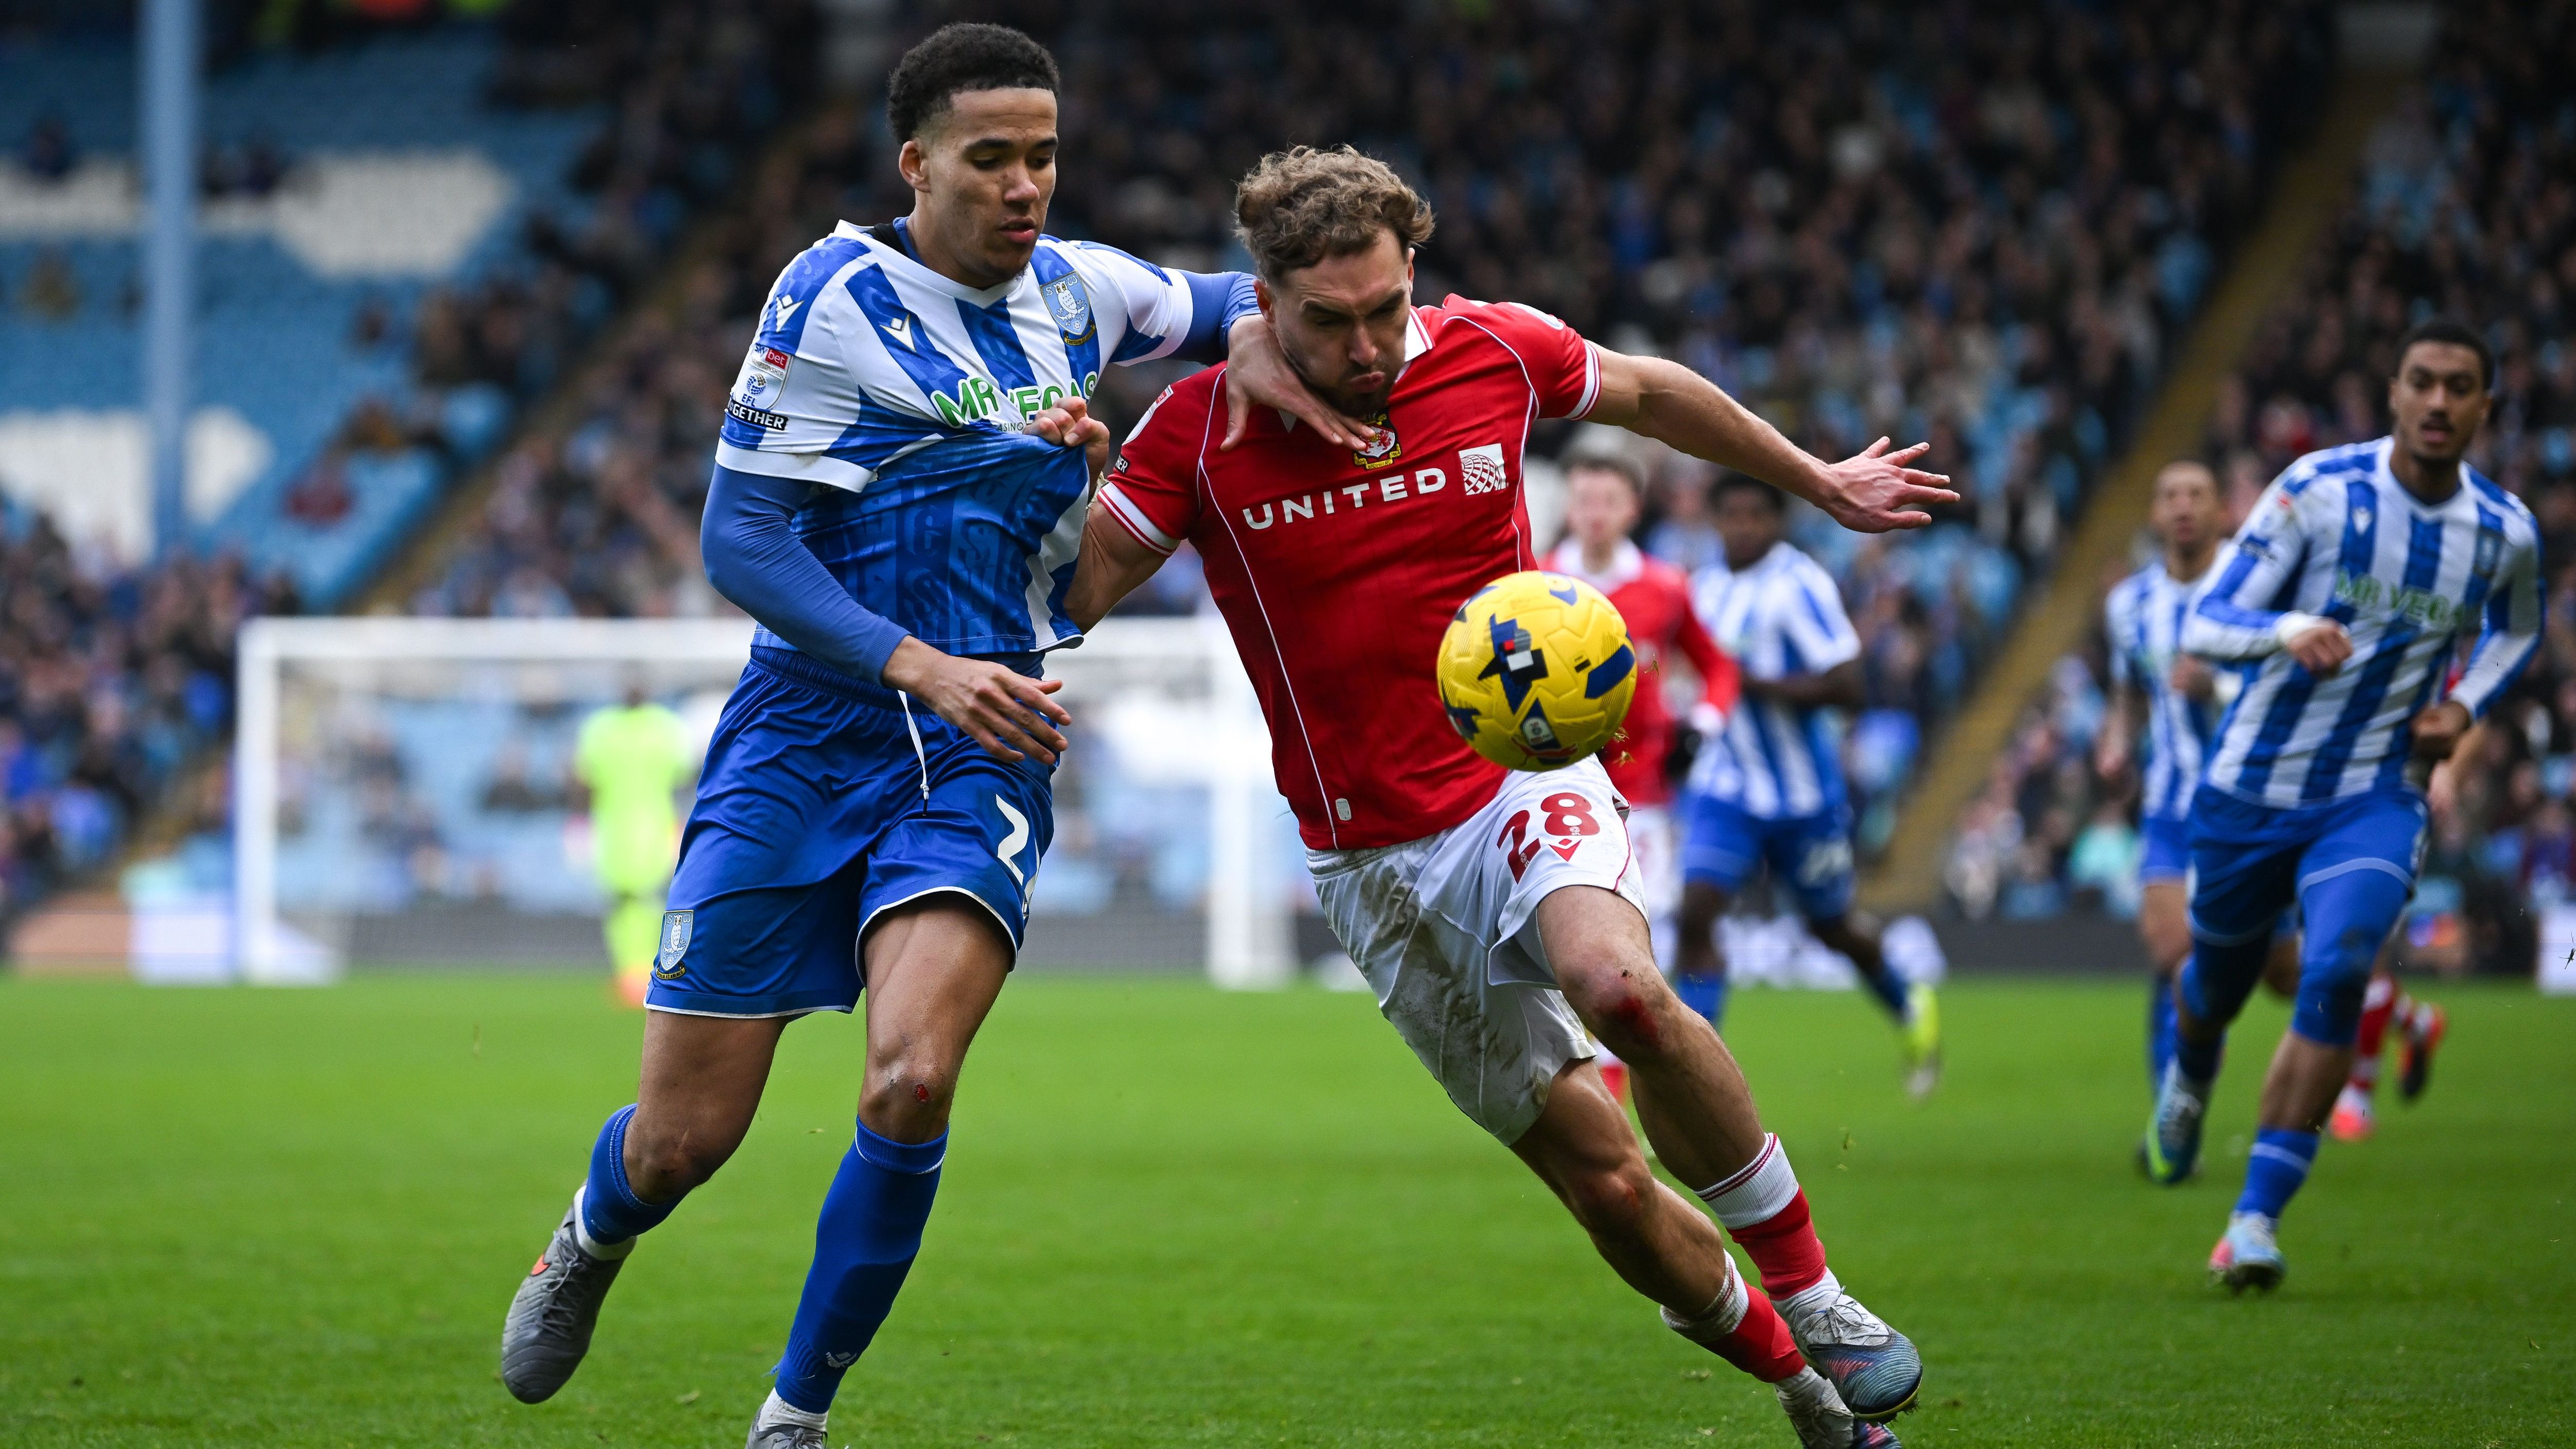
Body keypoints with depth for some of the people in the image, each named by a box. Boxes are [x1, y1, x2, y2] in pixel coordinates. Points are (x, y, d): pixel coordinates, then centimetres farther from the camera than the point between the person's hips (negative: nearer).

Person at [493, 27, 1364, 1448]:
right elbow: (739, 538, -11)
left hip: (981, 751, 2)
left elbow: (1219, 302, 28)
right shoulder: (835, 296, -8)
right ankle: (586, 1248, 39)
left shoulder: (1078, 289, 6)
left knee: (912, 1079, -23)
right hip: (806, 734, -2)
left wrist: (1256, 334, 2)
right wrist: (923, 668, -21)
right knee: (683, 1139, 0)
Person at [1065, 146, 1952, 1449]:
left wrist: (1818, 482, 27)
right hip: (1377, 864, 0)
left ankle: (1807, 1291, -18)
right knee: (1602, 1176, -4)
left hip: (1527, 775, 0)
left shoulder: (1495, 353, -5)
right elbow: (1073, 594, -7)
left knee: (1614, 978, -35)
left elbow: (1645, 391, 15)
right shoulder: (1200, 427, -9)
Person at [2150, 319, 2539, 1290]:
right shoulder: (2319, 489, -15)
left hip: (2376, 799, 0)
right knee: (2220, 980, 16)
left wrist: (2465, 706, -1)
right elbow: (2203, 626, -16)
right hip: (2255, 785, 0)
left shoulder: (2505, 534, -5)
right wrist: (2288, 630, -38)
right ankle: (2189, 1078, 55)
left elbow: (2516, 631, 19)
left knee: (2336, 979, -22)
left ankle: (2257, 1218, -18)